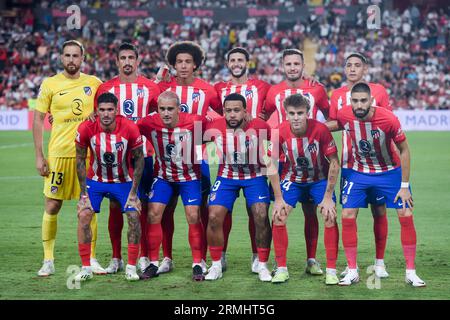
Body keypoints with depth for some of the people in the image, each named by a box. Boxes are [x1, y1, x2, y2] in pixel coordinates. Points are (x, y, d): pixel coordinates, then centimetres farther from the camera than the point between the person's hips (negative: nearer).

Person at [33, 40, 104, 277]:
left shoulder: (94, 83, 4)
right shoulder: (50, 84, -1)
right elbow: (38, 119, 1)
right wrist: (39, 156, -4)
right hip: (58, 153, -1)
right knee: (52, 206, 1)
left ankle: (91, 259, 14)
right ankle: (48, 261, 11)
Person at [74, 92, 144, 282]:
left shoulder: (130, 128, -23)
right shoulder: (86, 129, -21)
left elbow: (139, 159, -10)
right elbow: (80, 160, -7)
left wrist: (133, 192, -11)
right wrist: (83, 192, -9)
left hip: (124, 181, -1)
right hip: (96, 180, 1)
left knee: (134, 216, -14)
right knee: (84, 216, -14)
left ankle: (131, 267, 0)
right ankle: (86, 268, -3)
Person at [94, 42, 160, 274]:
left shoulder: (150, 87, 3)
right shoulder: (105, 88, 5)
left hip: (143, 153, -1)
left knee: (143, 204, 1)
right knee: (115, 205, 2)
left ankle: (144, 257, 9)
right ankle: (116, 258, 10)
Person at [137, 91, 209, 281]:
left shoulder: (194, 122, -25)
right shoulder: (149, 123, -19)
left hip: (189, 176, -2)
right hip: (163, 177, 2)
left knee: (193, 217, -8)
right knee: (153, 215, -6)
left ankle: (197, 264, 4)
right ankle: (153, 264, 6)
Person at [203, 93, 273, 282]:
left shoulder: (259, 127, -20)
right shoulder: (215, 128, -16)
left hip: (254, 176, -1)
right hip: (227, 177, 1)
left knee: (261, 216, -16)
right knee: (214, 217, -11)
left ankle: (262, 266, 0)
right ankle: (216, 265, 5)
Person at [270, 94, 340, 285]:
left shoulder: (320, 130, -27)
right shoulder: (279, 132, -22)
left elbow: (334, 163, -18)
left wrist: (328, 197, -18)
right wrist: (279, 198, -14)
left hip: (320, 179, -1)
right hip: (292, 179, 1)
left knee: (330, 217, -15)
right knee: (278, 217, -12)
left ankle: (331, 271, -3)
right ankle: (281, 269, 2)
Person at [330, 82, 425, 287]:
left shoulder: (388, 119, -26)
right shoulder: (344, 116, -19)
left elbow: (404, 150, -14)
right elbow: (325, 128, 5)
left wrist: (404, 186, -14)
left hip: (390, 172, -2)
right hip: (358, 172, 2)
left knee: (406, 216, -8)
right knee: (347, 216, -8)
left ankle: (411, 272, 4)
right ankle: (352, 271, 4)